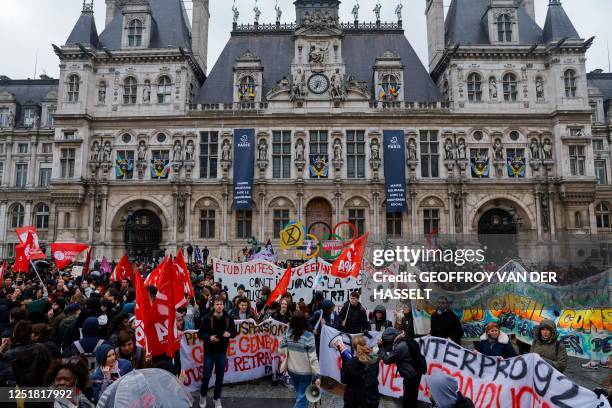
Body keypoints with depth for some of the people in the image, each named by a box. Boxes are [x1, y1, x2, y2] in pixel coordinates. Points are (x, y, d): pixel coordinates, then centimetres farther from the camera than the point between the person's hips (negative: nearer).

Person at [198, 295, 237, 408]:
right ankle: (203, 395, 32)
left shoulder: (229, 319, -4)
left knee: (220, 377, 10)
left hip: (222, 352, 2)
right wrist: (209, 337, -23)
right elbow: (200, 333, -5)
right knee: (207, 376, 6)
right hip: (209, 351, -2)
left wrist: (230, 334, -16)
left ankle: (217, 398, 28)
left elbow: (234, 332, 6)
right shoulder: (207, 319, -10)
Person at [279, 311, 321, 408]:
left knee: (299, 393, 26)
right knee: (302, 397, 10)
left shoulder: (288, 334, -8)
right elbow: (313, 358, -21)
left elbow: (281, 351, 1)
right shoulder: (308, 336, -22)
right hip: (305, 372, -5)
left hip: (291, 370, 5)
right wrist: (317, 375, -16)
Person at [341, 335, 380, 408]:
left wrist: (344, 365, -5)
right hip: (372, 396, 3)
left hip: (353, 397, -2)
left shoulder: (351, 363, -23)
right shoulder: (375, 359, -11)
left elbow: (344, 380, -13)